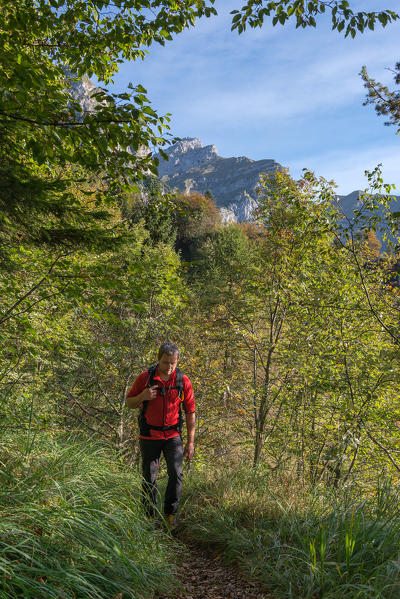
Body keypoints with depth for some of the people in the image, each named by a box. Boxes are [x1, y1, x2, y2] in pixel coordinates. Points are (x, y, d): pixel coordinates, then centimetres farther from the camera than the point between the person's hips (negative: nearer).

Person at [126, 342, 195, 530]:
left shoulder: (183, 380, -8)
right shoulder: (145, 377, -9)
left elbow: (190, 412, -1)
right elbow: (129, 402, 1)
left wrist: (190, 442, -3)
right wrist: (142, 396, -22)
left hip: (173, 435, 0)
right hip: (149, 435, 0)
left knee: (176, 473, -10)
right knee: (149, 478, 5)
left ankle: (170, 514, 10)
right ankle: (151, 517, 21)